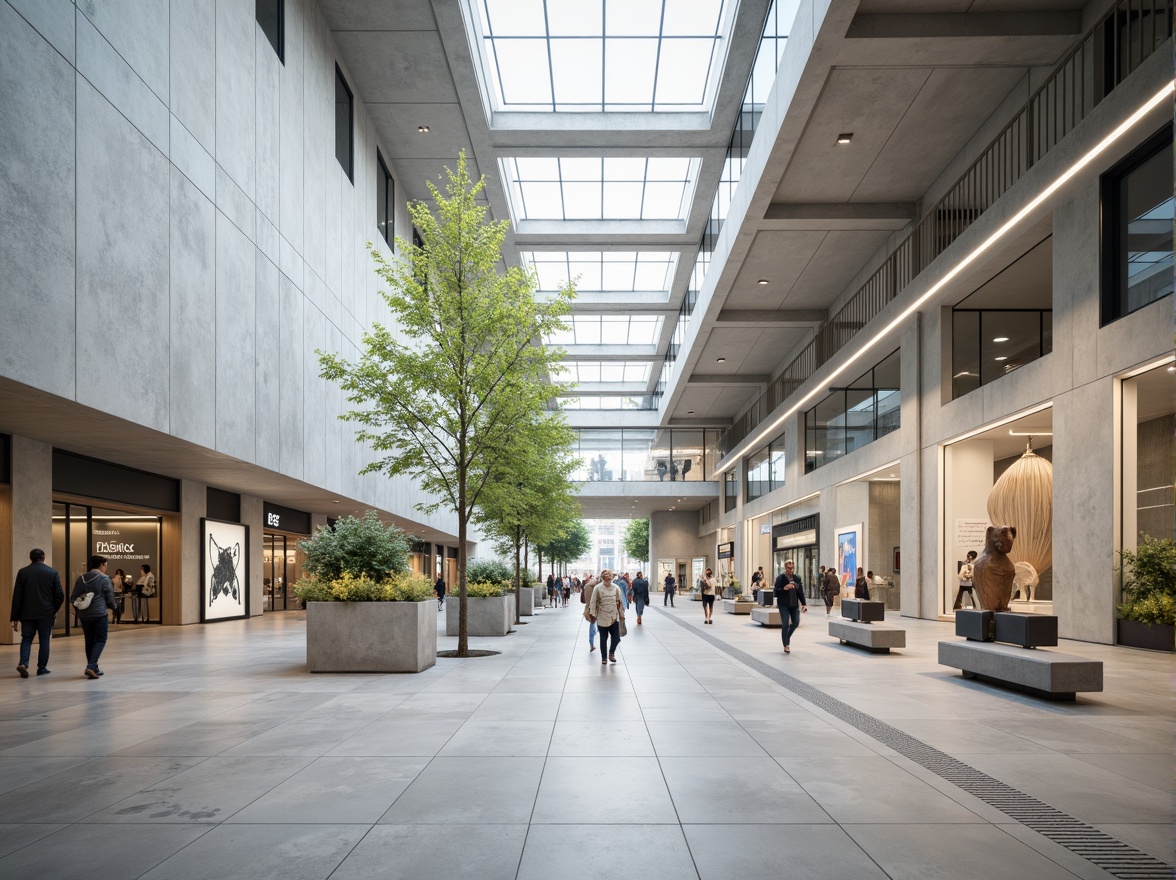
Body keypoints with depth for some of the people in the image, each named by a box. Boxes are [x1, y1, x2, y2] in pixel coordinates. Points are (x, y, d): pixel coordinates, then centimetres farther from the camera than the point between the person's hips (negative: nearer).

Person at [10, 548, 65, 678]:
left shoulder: (22, 572, -1)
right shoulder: (52, 573, -3)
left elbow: (16, 597, 0)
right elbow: (60, 595, -4)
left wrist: (15, 617, 3)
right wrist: (54, 609, 12)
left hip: (27, 613, 1)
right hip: (46, 614, -1)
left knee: (26, 639, 10)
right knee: (44, 640, 7)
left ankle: (23, 663, -9)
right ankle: (42, 668, 9)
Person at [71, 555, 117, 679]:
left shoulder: (81, 579, 8)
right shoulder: (104, 579, -7)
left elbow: (73, 598, 9)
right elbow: (110, 599, -6)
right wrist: (111, 605, 15)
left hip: (84, 615, 5)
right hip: (100, 614, -5)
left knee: (89, 641, 14)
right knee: (100, 640, 3)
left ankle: (93, 668, 18)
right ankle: (92, 666, -12)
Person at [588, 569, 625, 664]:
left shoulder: (616, 588, 0)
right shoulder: (598, 588, -7)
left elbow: (619, 602, 7)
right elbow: (593, 602, -5)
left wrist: (621, 614, 8)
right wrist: (592, 614, -8)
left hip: (614, 618, 2)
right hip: (602, 618, -2)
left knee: (616, 638, -3)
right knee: (603, 639, 9)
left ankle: (611, 653, 25)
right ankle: (603, 657, 26)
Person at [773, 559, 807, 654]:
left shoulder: (797, 579, 7)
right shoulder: (780, 578, -6)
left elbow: (801, 592, 10)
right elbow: (776, 592, -8)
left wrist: (804, 604, 1)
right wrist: (784, 589, -26)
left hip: (794, 604, 4)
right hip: (784, 605, -4)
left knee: (796, 622, 1)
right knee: (785, 624, -8)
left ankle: (787, 637, 29)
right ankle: (786, 645, 3)